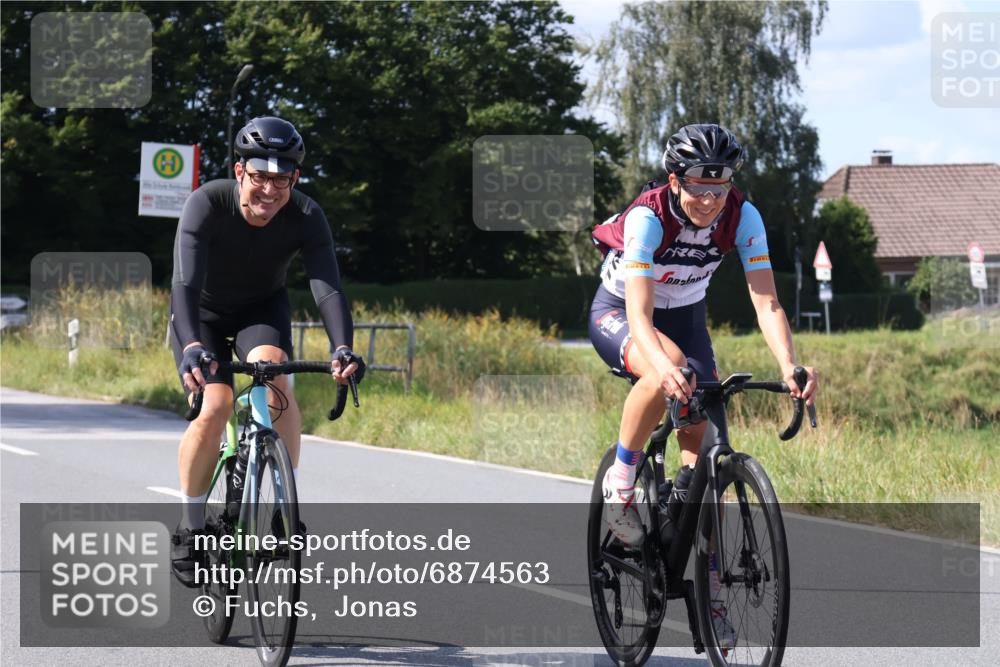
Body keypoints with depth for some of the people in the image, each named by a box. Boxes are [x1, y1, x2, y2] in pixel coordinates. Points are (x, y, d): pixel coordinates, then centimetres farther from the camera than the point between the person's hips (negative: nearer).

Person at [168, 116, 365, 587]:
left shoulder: (306, 217, -25)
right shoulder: (207, 205, -31)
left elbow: (327, 287, -34)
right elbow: (186, 284, -41)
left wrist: (343, 348, -52)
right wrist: (192, 346, -58)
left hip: (262, 309, 2)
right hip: (203, 314, -1)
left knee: (272, 369, -30)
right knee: (215, 407, -24)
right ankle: (190, 529, -5)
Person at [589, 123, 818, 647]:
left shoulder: (742, 218, -22)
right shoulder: (647, 219, -33)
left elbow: (766, 302, -27)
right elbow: (640, 316, -41)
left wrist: (789, 367, -44)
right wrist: (663, 364, -61)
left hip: (685, 316, 4)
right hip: (618, 314, -4)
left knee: (704, 449, -5)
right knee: (667, 372, -38)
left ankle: (708, 592, 2)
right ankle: (620, 483, -17)